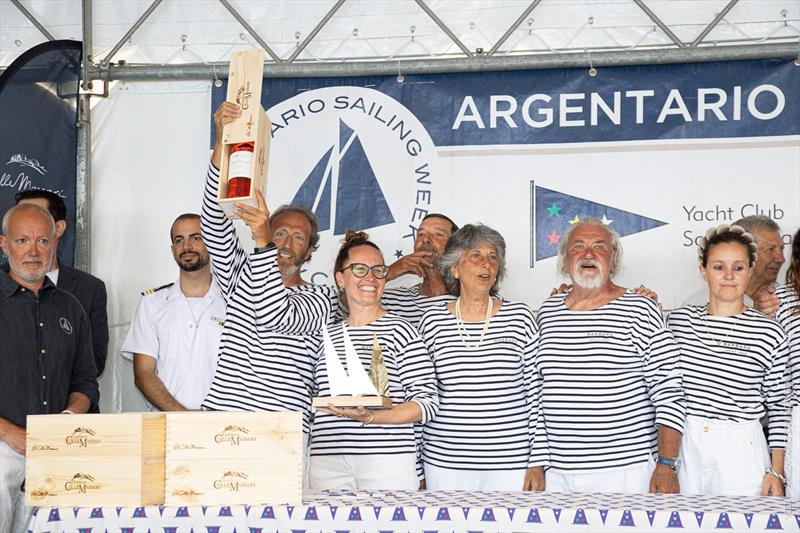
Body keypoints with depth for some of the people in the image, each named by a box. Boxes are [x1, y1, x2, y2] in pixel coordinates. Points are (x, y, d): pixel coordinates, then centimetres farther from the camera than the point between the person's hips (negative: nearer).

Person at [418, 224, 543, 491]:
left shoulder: (520, 317, 3)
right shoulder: (433, 321, 5)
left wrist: (537, 463, 0)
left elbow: (535, 391, 4)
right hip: (444, 463, 1)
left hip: (510, 463, 0)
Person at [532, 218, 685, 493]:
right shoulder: (548, 311, 11)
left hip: (625, 471, -4)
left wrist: (666, 465, -13)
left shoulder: (641, 311, -2)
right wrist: (537, 464, 12)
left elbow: (668, 393, -5)